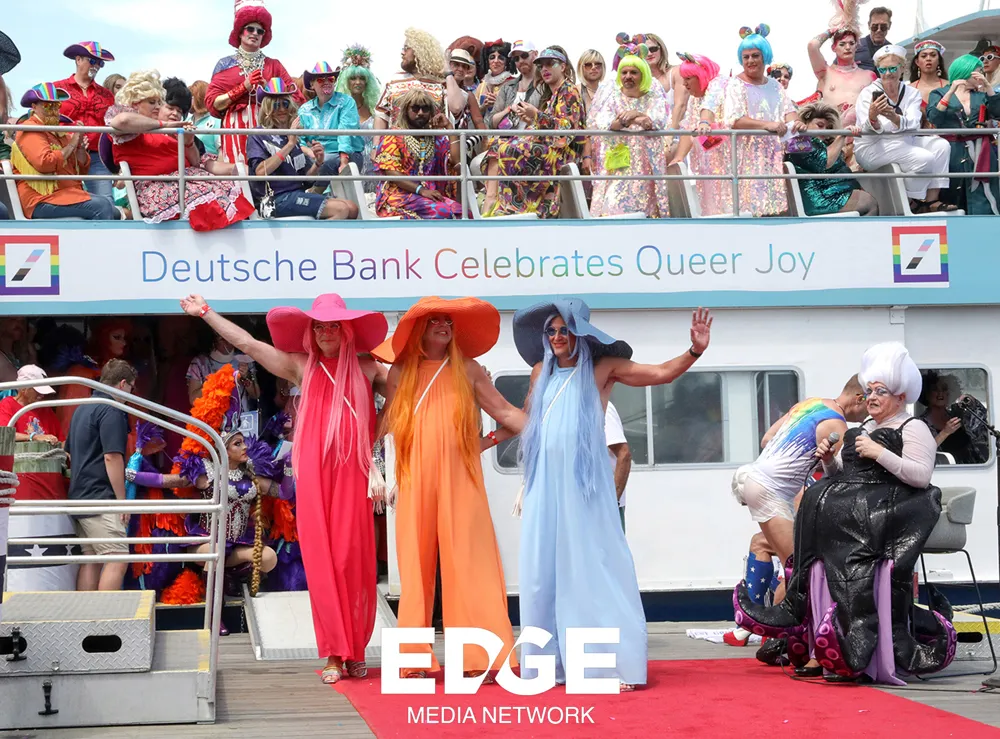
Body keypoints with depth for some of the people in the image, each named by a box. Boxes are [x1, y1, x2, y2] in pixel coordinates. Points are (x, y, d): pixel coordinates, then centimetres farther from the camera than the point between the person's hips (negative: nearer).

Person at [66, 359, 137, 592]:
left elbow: (70, 452, 25)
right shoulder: (111, 411, -11)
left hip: (79, 496, 10)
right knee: (118, 559, -11)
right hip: (100, 499, -10)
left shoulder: (82, 409, 18)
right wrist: (122, 500, -12)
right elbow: (112, 457, -17)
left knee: (90, 561, 10)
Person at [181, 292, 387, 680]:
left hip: (352, 475, -1)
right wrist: (206, 313, 18)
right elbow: (248, 343, 16)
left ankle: (355, 651, 6)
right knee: (321, 561, -3)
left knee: (353, 559, -5)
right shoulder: (302, 366, 14)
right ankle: (334, 655, -1)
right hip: (313, 475, 1)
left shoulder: (367, 368, 11)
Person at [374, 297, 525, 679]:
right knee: (416, 565, 1)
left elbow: (504, 411, 10)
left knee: (469, 563, -6)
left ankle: (482, 656, -7)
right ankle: (415, 658, 6)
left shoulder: (467, 370, 9)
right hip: (416, 482, 1)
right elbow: (386, 420, 16)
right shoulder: (401, 372, 11)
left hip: (460, 481, -1)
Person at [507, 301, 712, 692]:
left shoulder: (602, 369, 2)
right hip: (545, 484, 4)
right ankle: (551, 661, 9)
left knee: (593, 569, -7)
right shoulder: (542, 372, 14)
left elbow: (662, 373, -3)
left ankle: (618, 663, -5)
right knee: (544, 571, 2)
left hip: (584, 483, -4)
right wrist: (492, 436, 25)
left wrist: (695, 351, -15)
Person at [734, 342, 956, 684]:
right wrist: (830, 460, 3)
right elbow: (840, 475, 24)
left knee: (833, 512, -27)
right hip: (854, 508, 7)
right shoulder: (861, 429, 26)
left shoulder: (913, 429, 1)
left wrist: (879, 453, -16)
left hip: (889, 509, -7)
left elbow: (921, 476, -13)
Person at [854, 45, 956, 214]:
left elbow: (912, 125, -16)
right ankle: (912, 204, -7)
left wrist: (894, 117, -38)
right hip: (872, 148, -6)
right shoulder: (868, 93, -7)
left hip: (903, 142, 6)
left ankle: (931, 200, -12)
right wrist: (872, 116, -41)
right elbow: (869, 130, -17)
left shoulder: (911, 93, 4)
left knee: (941, 145, -13)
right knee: (924, 158, -24)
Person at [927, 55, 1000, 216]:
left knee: (982, 206, -7)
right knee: (952, 203, -2)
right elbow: (934, 118, -9)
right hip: (953, 153, -2)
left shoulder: (981, 95, 17)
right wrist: (951, 92, -13)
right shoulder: (939, 94, 7)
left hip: (981, 153, 2)